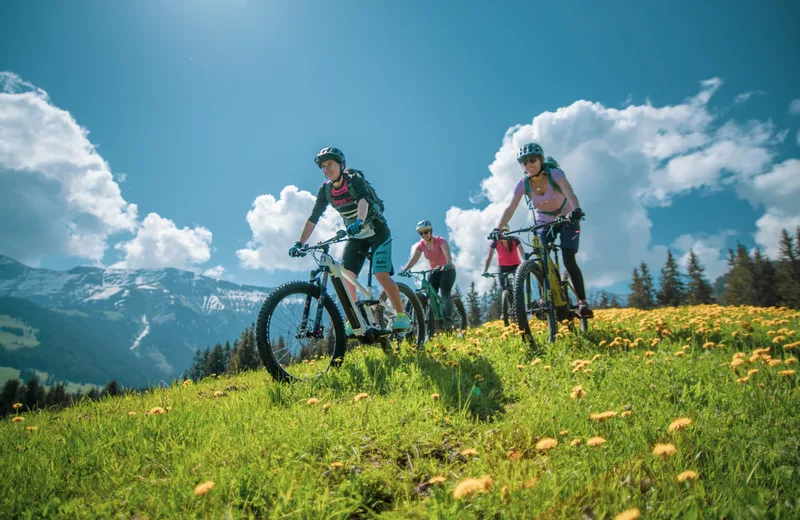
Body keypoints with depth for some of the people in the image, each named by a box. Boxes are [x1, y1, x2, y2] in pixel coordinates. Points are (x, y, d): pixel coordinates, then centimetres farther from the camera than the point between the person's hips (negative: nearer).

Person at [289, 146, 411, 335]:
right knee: (346, 276, -10)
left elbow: (363, 200, -39)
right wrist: (299, 243, -13)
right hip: (356, 236, 6)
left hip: (377, 231, -5)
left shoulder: (355, 180, -19)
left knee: (381, 274, -19)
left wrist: (359, 221, -59)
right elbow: (313, 218, -4)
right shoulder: (326, 190, -4)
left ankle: (402, 317, -7)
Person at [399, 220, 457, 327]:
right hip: (434, 271, 4)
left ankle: (448, 317, -7)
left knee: (445, 293, -23)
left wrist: (448, 263, -56)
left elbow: (447, 254, -34)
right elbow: (413, 259, -17)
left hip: (448, 270, -4)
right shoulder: (421, 245, -5)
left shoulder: (440, 240, -17)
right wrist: (405, 269, -35)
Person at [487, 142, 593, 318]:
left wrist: (576, 210, -62)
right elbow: (510, 208, -26)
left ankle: (582, 301, -6)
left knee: (569, 261, -17)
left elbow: (569, 192, -42)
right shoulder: (523, 184, -16)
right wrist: (498, 229, -41)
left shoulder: (555, 174, -24)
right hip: (544, 222, 3)